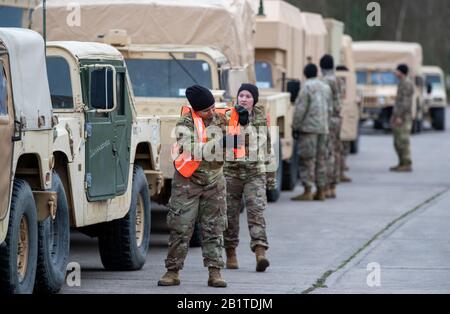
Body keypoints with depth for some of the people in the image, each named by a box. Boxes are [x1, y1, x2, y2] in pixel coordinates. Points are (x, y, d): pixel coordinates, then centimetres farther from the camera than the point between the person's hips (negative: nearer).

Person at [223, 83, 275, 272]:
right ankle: (231, 254, 19)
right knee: (230, 214, 6)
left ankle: (260, 253, -23)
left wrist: (271, 175, 17)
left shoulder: (262, 119, 9)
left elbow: (268, 148, 17)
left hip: (255, 173, 1)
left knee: (256, 211, -13)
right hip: (231, 171, -1)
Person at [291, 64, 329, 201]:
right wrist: (325, 125, 16)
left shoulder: (307, 87, -8)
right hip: (323, 128, 7)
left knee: (307, 160, -6)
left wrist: (295, 127, -6)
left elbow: (300, 109, -12)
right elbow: (329, 108, 13)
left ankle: (307, 192, -10)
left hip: (308, 128, -7)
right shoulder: (325, 88, 13)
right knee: (320, 159, 9)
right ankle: (321, 191, 10)